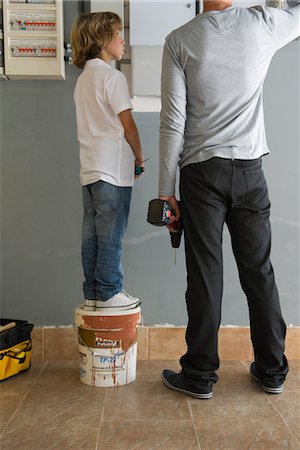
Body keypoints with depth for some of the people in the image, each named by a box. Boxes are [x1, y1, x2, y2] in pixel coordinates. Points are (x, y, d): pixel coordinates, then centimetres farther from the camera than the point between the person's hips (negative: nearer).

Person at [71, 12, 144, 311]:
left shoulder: (83, 78, 17)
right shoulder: (112, 76, -8)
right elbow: (127, 124, -10)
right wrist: (139, 157, 4)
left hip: (90, 170, 8)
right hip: (112, 170, -8)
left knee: (92, 233, 9)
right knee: (111, 235, -1)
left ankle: (92, 293, 17)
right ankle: (109, 293, 7)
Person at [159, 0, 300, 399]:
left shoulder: (179, 40, -2)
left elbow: (172, 122, -7)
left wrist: (166, 189, -2)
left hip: (202, 172, -2)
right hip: (249, 170, 2)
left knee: (205, 275, 3)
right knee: (259, 271, 10)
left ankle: (200, 374, 14)